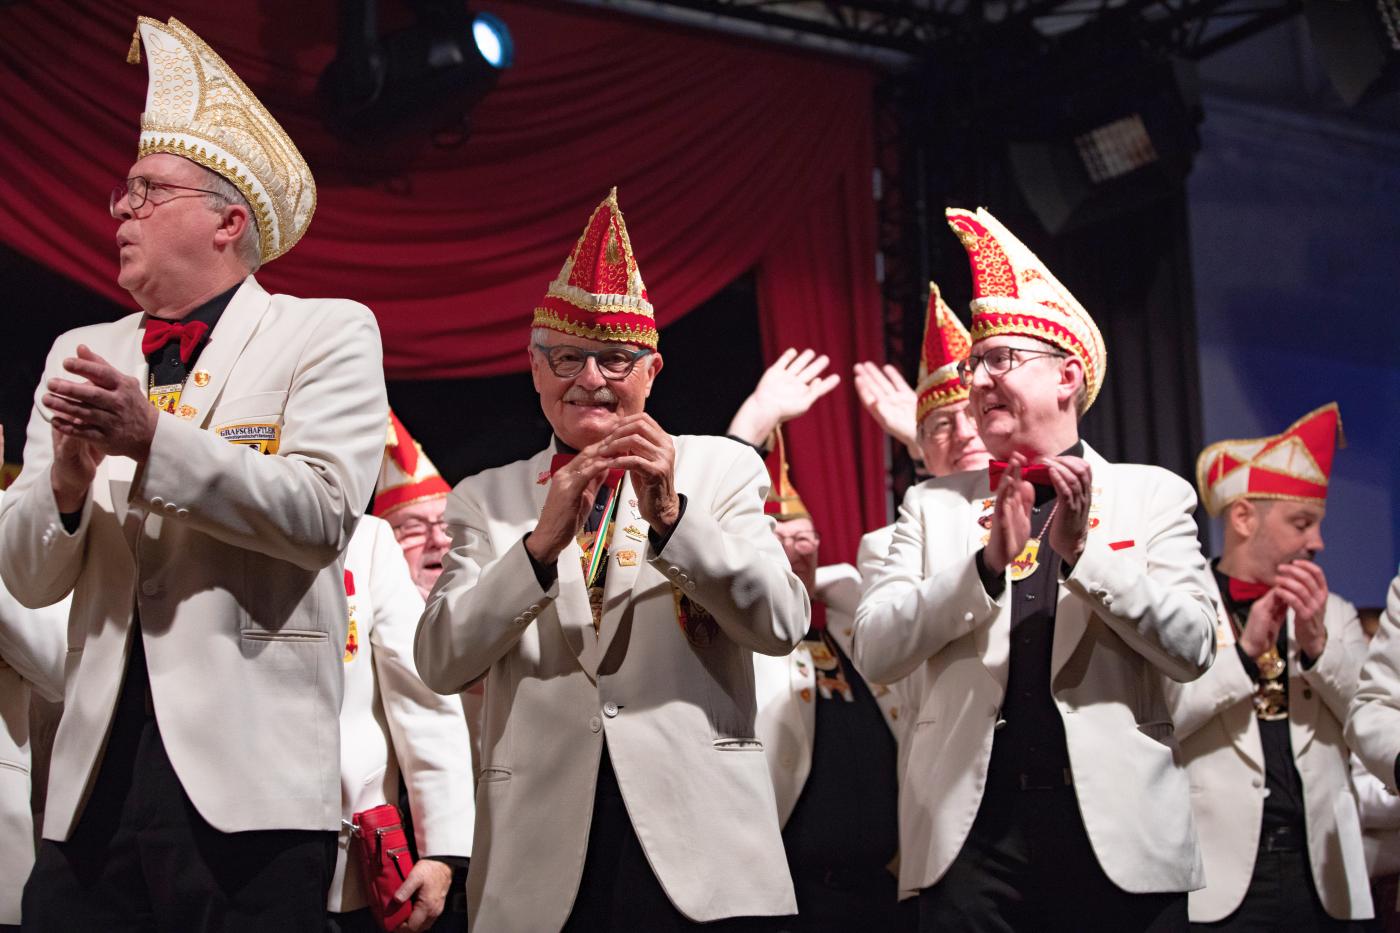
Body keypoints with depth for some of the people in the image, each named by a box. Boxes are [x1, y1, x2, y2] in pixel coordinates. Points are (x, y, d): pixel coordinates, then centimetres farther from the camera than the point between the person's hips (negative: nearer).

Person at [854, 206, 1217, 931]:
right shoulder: (932, 505, 11)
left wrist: (1082, 549, -12)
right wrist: (986, 562, -12)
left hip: (1117, 828, -1)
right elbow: (874, 654, 1)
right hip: (971, 830, 1)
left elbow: (1192, 649, -1)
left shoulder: (1152, 495, 7)